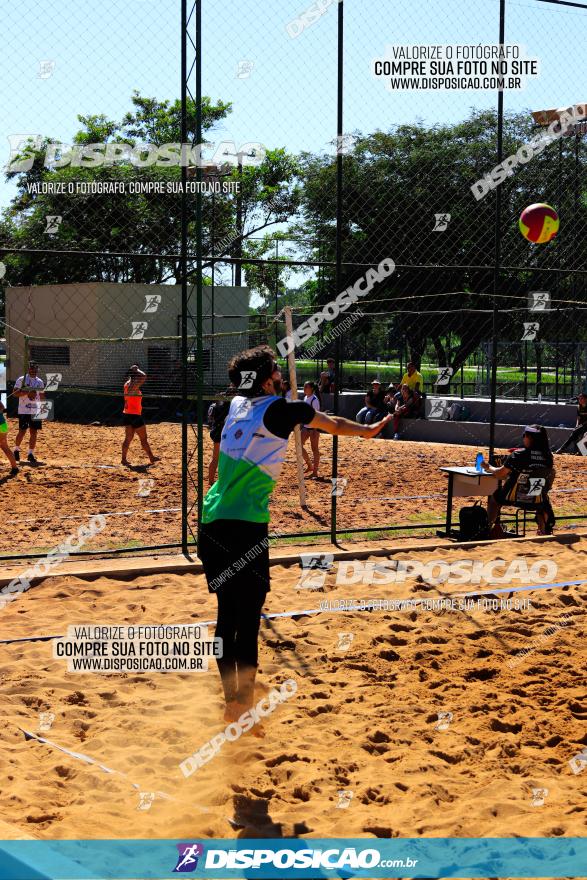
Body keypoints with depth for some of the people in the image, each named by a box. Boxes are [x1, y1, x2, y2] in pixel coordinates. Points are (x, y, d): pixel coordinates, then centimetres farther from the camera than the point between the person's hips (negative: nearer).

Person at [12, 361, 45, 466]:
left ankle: (30, 454, 9)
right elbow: (14, 393, -10)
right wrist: (27, 393, -21)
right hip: (24, 410, -4)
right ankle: (16, 450, 18)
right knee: (22, 431, -4)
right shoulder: (21, 380, -4)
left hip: (36, 411, 4)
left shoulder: (40, 382, 12)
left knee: (34, 432, 2)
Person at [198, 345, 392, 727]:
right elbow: (335, 425, 12)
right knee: (247, 623, -3)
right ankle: (244, 712, -2)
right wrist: (368, 430, 31)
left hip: (212, 522, 7)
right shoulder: (282, 409, -4)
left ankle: (232, 704, 22)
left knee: (227, 616, 14)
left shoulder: (236, 404, 12)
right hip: (246, 527, -7)